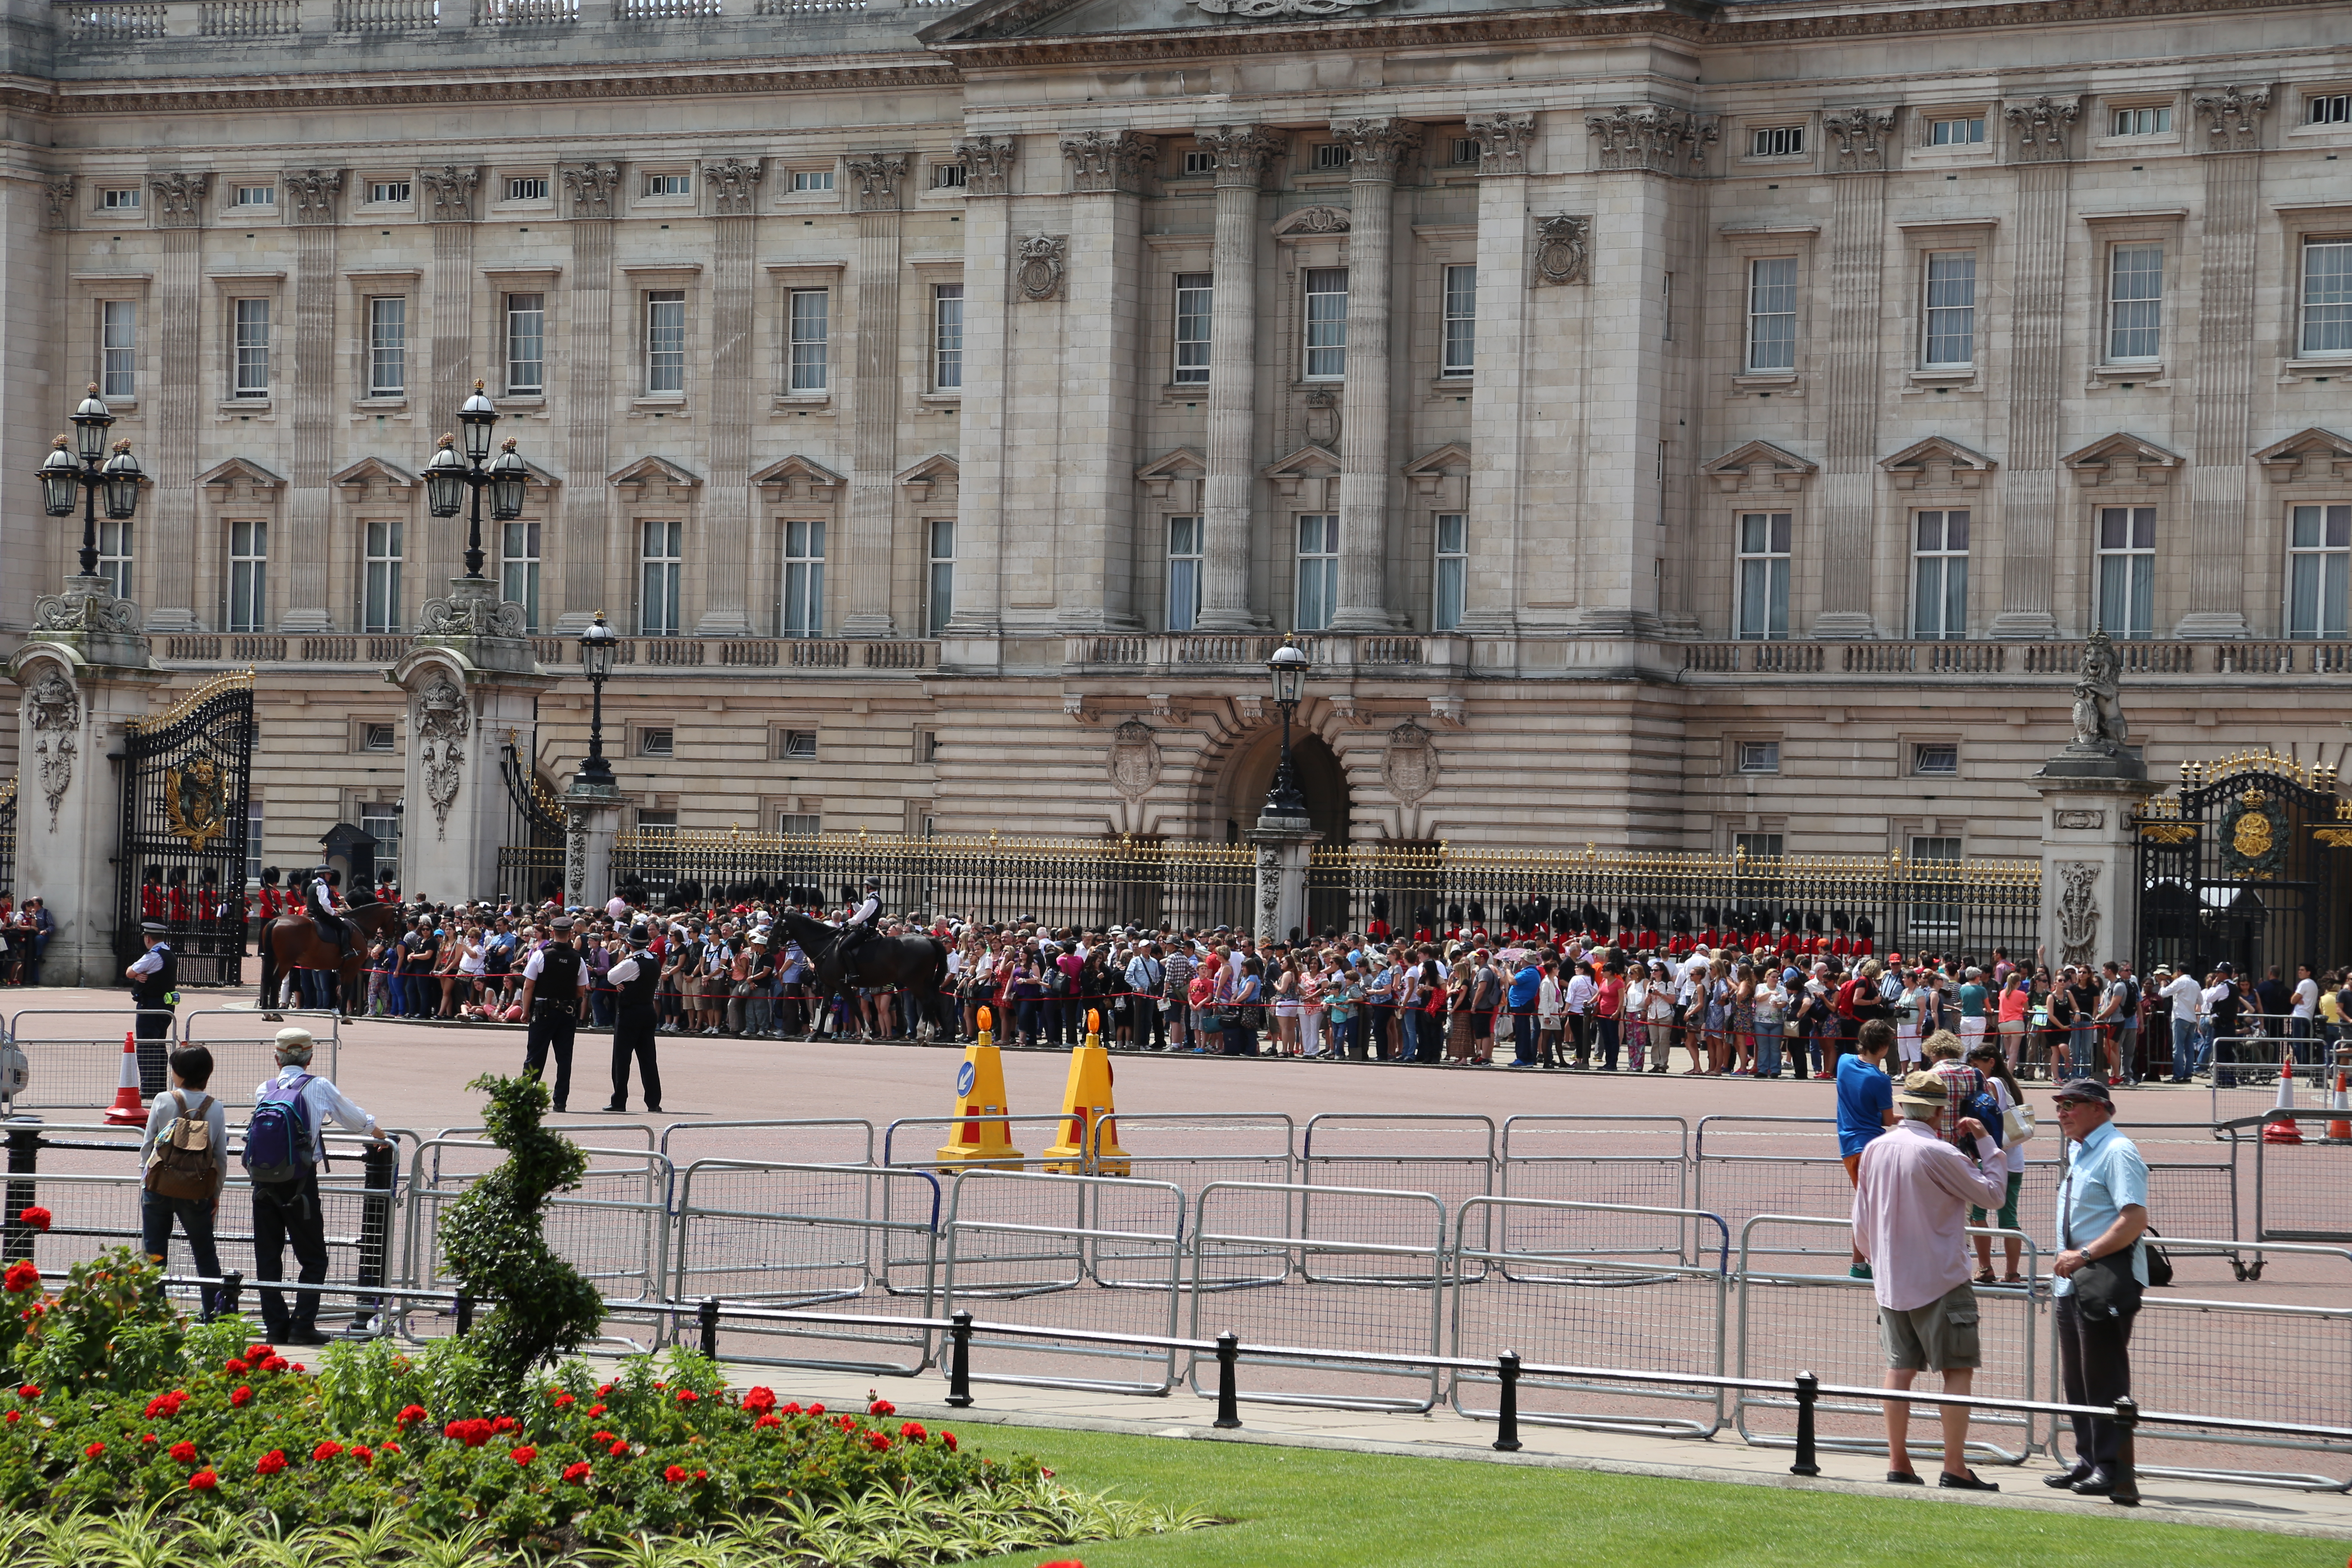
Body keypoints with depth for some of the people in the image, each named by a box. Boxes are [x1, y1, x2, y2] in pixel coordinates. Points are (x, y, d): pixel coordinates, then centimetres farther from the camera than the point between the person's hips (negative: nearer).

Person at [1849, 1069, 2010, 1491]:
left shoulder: (1874, 1150, 5)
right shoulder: (1938, 1154, -16)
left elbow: (1861, 1223, 12)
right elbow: (1993, 1194, -6)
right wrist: (1987, 1143, 4)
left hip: (1890, 1280, 7)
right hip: (1940, 1281, -7)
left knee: (1900, 1368, 10)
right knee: (1958, 1370, -2)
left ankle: (1897, 1464, 10)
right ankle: (1954, 1468, -7)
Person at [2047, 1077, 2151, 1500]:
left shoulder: (2117, 1152, -13)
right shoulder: (2078, 1153, 17)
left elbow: (2134, 1219, -22)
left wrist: (2086, 1254, -24)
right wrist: (2067, 1259, 14)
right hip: (2073, 1281, 10)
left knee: (2105, 1377, -7)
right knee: (2076, 1377, 13)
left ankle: (2111, 1469, -2)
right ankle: (2088, 1462, 21)